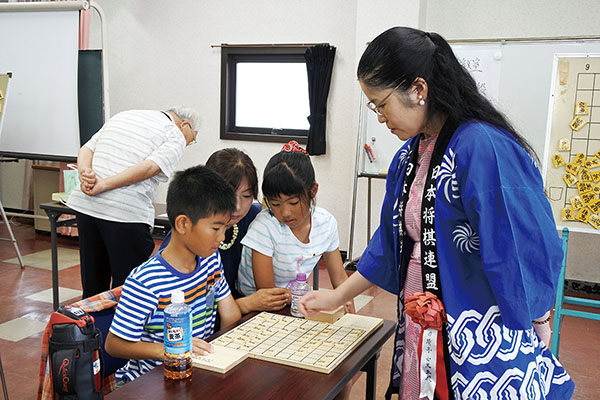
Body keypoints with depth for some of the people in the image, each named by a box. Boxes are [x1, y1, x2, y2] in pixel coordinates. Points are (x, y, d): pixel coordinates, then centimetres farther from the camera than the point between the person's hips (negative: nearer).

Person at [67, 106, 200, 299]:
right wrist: (103, 185, -16)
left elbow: (86, 149, 15)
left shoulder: (122, 116, 24)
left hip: (85, 204, 7)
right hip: (126, 213, -6)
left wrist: (85, 174, -3)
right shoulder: (175, 136, 2)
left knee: (92, 284, 18)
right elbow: (150, 167, -15)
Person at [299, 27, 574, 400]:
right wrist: (338, 296, 17)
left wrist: (538, 350, -7)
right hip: (421, 333, 8)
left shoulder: (483, 148, -23)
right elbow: (391, 242, 14)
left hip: (485, 345, -7)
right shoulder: (410, 155, 4)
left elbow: (529, 254, -18)